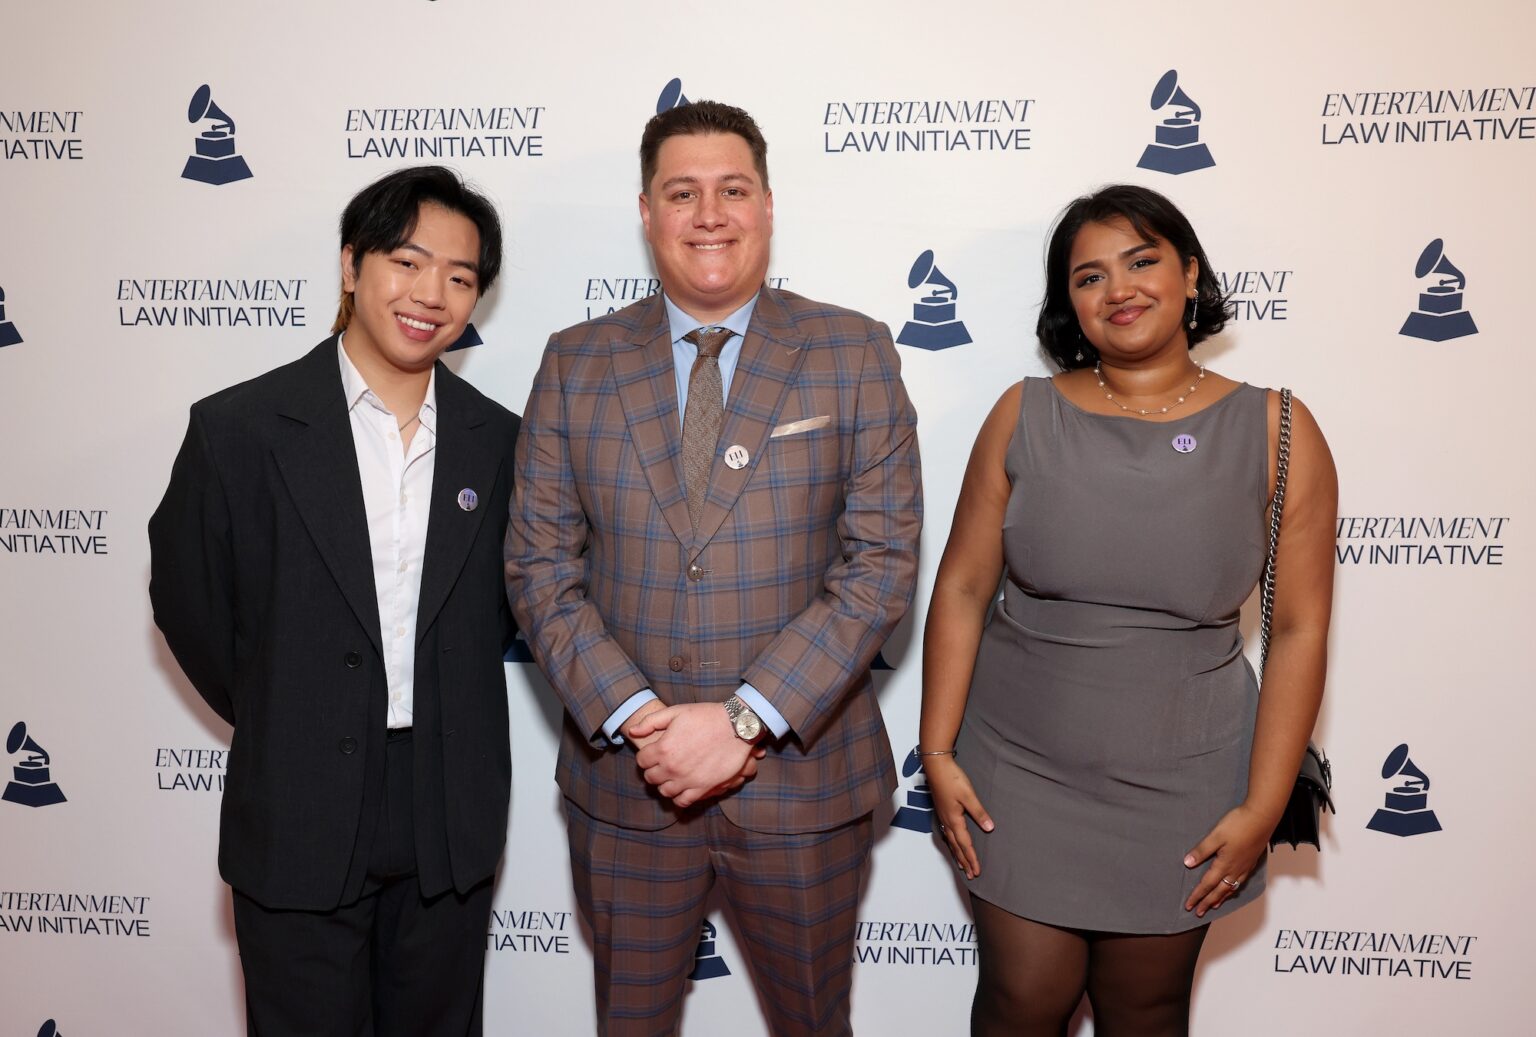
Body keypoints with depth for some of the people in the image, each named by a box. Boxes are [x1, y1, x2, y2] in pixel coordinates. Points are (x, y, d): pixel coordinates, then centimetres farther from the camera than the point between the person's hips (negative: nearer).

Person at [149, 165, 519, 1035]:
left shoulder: (499, 442, -1)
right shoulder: (240, 430, -9)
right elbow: (189, 602, 2)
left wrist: (439, 710, 5)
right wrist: (279, 724, 7)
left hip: (452, 830, 3)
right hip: (298, 828, -2)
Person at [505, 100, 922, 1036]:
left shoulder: (853, 353, -4)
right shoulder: (577, 362, 1)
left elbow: (884, 561, -10)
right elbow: (540, 563, -1)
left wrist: (747, 720, -17)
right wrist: (633, 716, -14)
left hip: (802, 774, -1)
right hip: (623, 778, 2)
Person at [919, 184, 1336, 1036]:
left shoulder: (1278, 432, -6)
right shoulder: (1025, 416, -4)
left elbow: (1298, 630, -5)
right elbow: (962, 588, -3)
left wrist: (1262, 808, -6)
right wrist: (938, 752, -4)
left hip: (1180, 790, 0)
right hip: (1019, 773, 0)